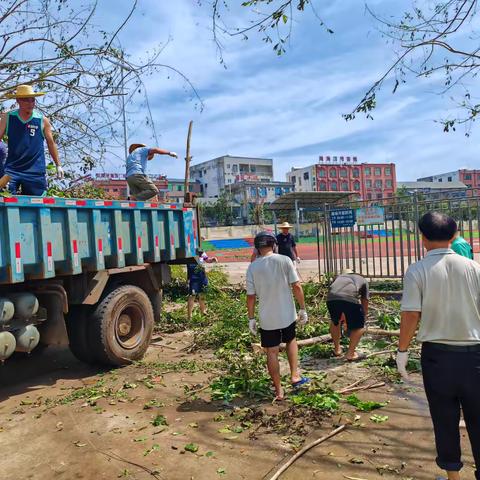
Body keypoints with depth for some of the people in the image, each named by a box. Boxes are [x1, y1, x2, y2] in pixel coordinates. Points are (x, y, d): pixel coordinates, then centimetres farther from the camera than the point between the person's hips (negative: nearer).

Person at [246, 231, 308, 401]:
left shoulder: (252, 267, -7)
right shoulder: (284, 260, -8)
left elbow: (250, 296, -5)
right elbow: (296, 286, -9)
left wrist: (251, 318, 5)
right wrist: (302, 309, 1)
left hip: (267, 318, -1)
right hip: (287, 314, 1)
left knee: (272, 352, 11)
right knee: (291, 341, 28)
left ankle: (279, 391, 20)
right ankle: (295, 376, 24)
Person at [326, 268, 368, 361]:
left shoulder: (339, 277, 42)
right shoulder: (363, 280, 37)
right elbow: (365, 303, 38)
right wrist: (363, 318, 54)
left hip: (331, 297, 3)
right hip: (350, 298, -3)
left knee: (334, 322, 31)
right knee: (359, 327, 19)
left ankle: (337, 349, 37)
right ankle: (350, 354, 19)